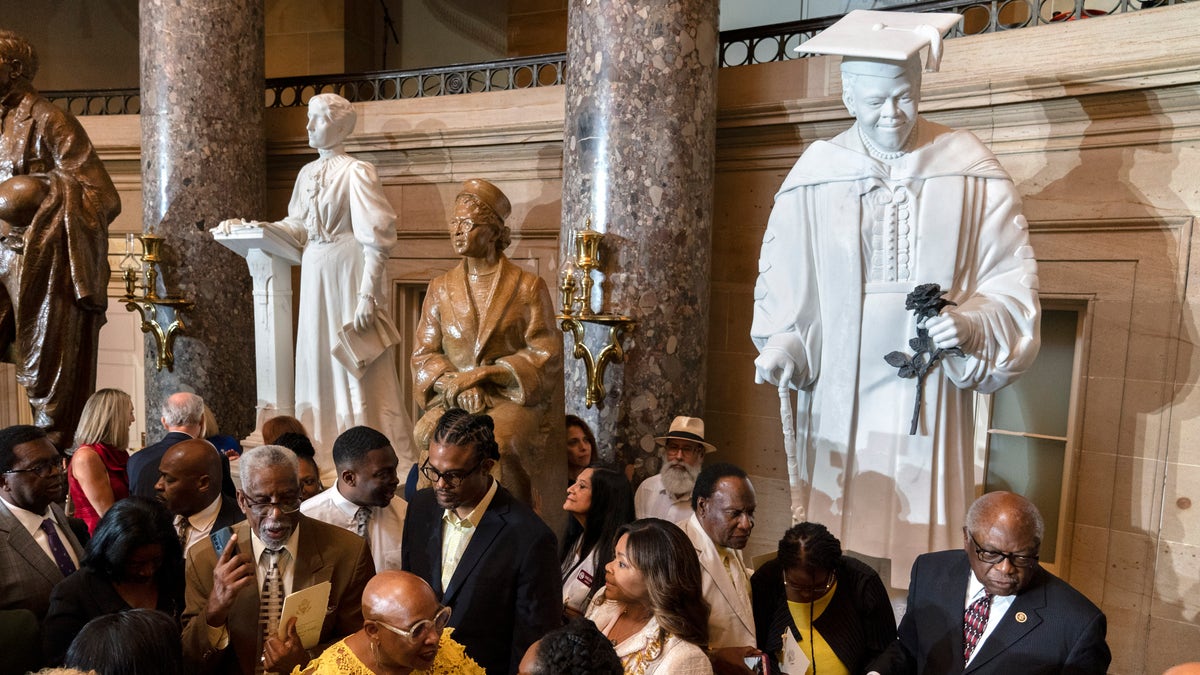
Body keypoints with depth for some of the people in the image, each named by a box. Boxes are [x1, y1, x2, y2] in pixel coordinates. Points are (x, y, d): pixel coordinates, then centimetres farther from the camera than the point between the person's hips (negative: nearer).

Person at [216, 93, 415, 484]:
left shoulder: (356, 172, -9)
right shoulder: (308, 173, 14)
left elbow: (376, 240, -16)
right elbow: (298, 227, 17)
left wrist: (367, 296, -20)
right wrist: (260, 227, 1)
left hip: (348, 275, -8)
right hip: (315, 275, 8)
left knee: (357, 368, -3)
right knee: (317, 366, 11)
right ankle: (325, 459, 24)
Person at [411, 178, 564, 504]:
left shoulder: (528, 286, 2)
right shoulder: (441, 288, 13)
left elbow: (545, 354, -4)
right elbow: (423, 353, 9)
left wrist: (482, 373, -14)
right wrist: (456, 384, -12)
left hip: (513, 396, -2)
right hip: (453, 398, 3)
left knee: (498, 443, -33)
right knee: (428, 435, -29)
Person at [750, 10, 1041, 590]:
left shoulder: (970, 171, 1)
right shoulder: (814, 176, 2)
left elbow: (1013, 278, 4)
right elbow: (781, 278, 7)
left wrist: (971, 323, -15)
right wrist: (780, 345, -9)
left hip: (930, 396, 0)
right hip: (838, 397, 1)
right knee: (833, 547, 5)